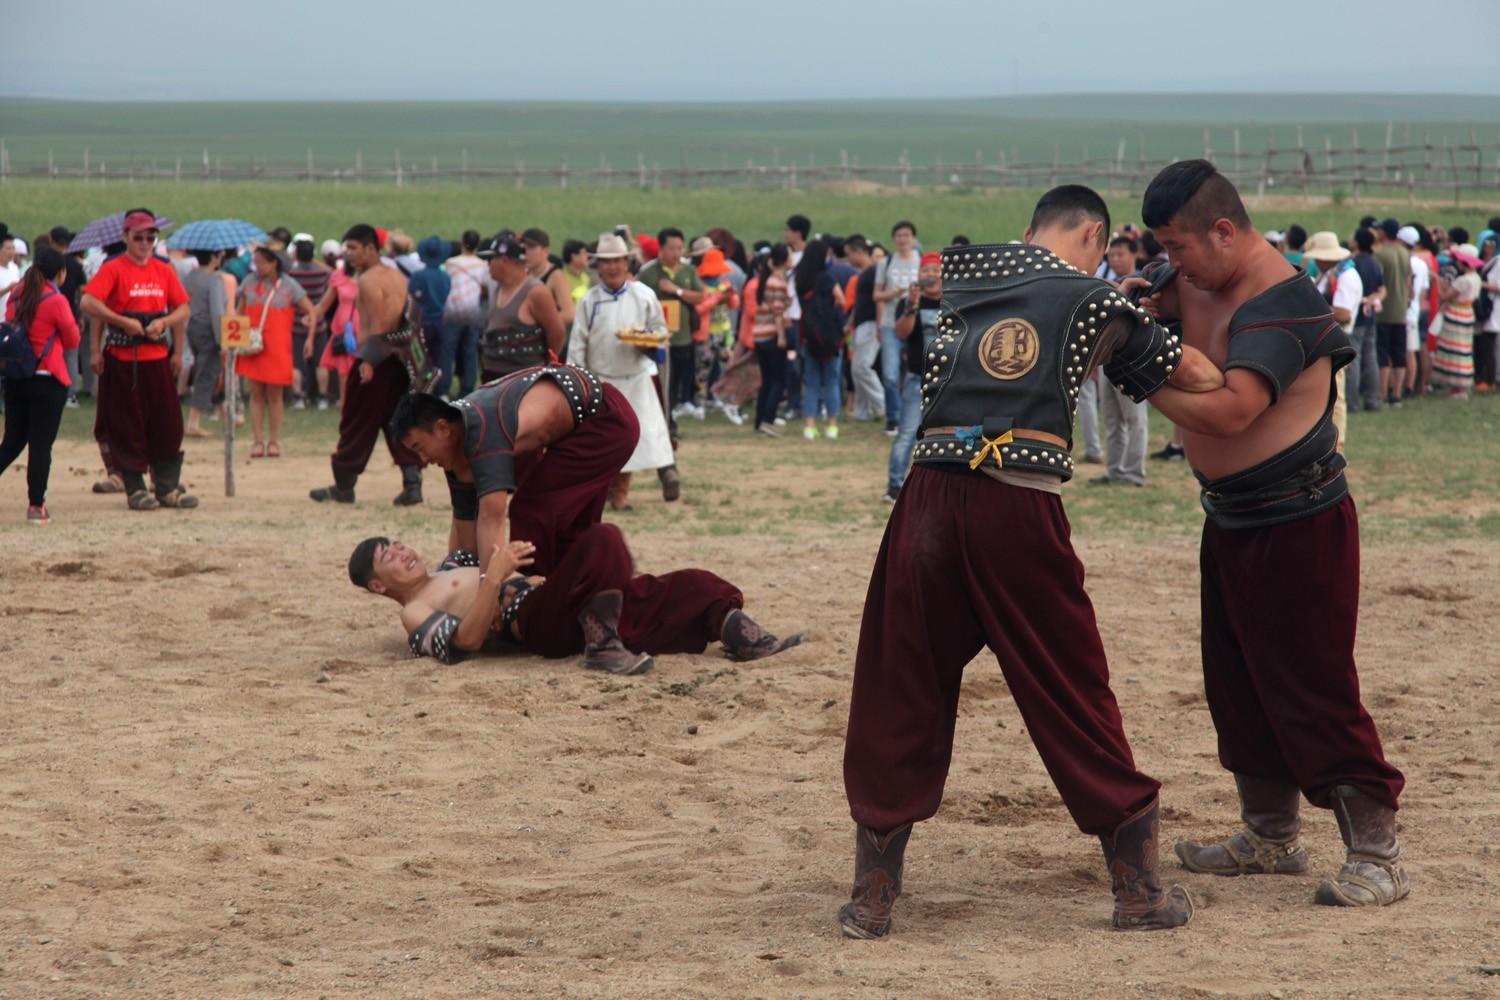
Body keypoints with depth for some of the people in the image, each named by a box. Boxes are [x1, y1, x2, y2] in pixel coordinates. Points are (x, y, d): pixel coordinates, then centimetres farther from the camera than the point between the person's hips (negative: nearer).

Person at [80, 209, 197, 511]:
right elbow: (88, 303, -16)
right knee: (128, 424, 0)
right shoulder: (113, 268, -5)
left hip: (158, 357, 5)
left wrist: (163, 322, -7)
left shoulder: (164, 270, 10)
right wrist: (124, 322, -20)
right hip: (123, 359, -5)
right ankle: (135, 489, 7)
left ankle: (168, 487, 12)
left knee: (168, 421, 4)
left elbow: (183, 309, 12)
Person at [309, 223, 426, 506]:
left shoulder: (369, 280, -11)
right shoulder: (398, 277, 14)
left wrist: (368, 360, -26)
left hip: (374, 359, -8)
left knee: (356, 424, 3)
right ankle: (412, 483, -4)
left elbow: (377, 325, -20)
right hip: (399, 356, 8)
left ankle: (344, 486, 12)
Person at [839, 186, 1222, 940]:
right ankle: (1140, 891, 12)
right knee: (1074, 701, 7)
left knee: (900, 698, 11)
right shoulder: (1095, 300, 11)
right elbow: (1204, 381, 15)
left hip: (930, 498, 3)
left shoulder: (965, 276, 18)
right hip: (1019, 508, -2)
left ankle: (872, 897, 13)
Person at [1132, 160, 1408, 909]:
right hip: (1231, 522, 10)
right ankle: (1271, 837, 28)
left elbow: (1231, 408, -35)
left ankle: (1376, 856, -6)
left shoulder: (1282, 308, -24)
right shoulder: (1197, 283, 4)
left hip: (1298, 526, -10)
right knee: (1237, 683, 15)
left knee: (1312, 690, -10)